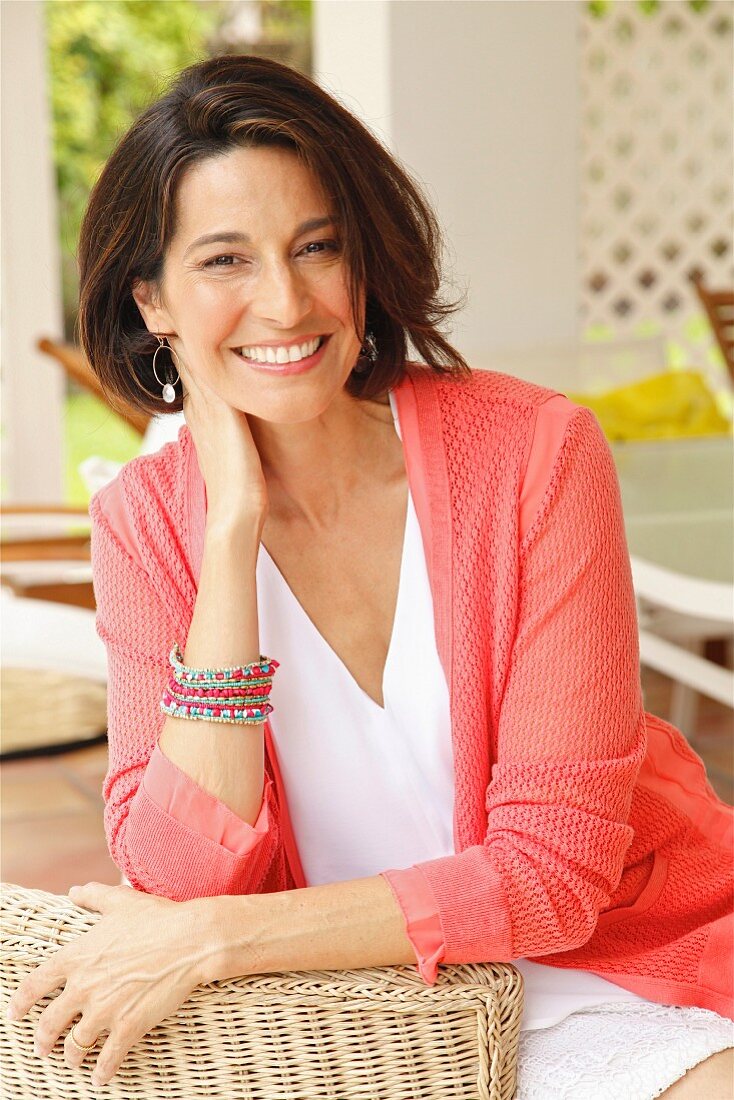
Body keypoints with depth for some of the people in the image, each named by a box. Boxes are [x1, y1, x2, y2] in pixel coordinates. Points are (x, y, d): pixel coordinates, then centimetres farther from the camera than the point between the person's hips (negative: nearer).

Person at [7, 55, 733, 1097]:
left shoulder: (536, 452, -14)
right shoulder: (146, 518, -6)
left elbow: (554, 868, -16)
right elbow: (182, 880, -16)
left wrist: (212, 941, -21)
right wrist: (232, 526, -21)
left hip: (608, 963, -3)